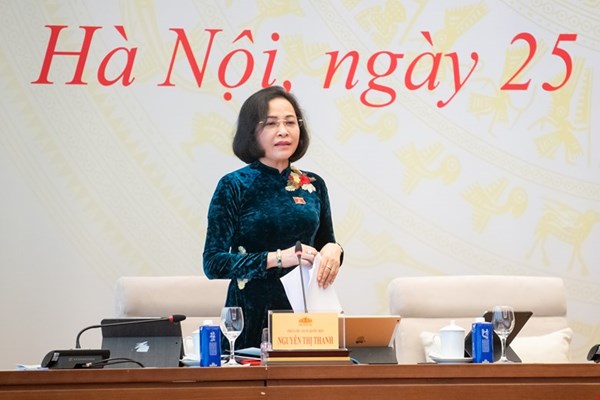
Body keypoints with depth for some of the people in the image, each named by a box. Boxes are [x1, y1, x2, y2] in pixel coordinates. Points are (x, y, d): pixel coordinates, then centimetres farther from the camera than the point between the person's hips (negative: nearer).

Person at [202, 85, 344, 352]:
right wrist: (277, 258, -20)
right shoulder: (233, 186, -5)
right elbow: (213, 263, -10)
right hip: (253, 315, -3)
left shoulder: (314, 186, 7)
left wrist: (333, 251, -6)